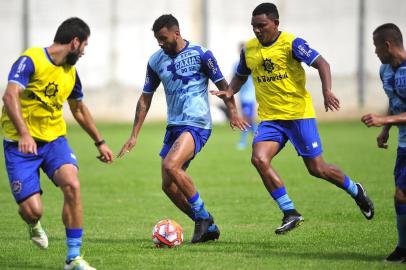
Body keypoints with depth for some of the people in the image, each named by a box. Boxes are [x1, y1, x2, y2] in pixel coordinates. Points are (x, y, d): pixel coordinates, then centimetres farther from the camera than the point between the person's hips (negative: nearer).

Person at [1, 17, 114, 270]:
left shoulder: (70, 72, 9)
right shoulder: (30, 61, -15)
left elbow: (79, 109, 26)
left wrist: (100, 142, 30)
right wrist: (24, 134, -40)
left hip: (54, 138, 5)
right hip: (21, 144, -5)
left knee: (72, 185, -22)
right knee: (33, 210, -13)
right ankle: (33, 225, 29)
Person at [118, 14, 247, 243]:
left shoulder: (200, 54, -7)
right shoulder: (156, 61, 8)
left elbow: (222, 85, -2)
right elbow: (146, 98, 13)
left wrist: (233, 112, -16)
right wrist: (134, 135, 10)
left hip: (197, 125, -7)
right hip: (174, 127, 7)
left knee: (171, 166, -27)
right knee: (168, 186, 3)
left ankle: (203, 216, -11)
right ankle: (208, 227, 16)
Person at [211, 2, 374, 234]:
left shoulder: (291, 43, -11)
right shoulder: (249, 49, 5)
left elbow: (321, 63, -17)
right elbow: (241, 76, 22)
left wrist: (327, 91, -34)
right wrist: (230, 92, 0)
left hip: (299, 113, -5)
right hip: (269, 118, 5)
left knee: (317, 169, -1)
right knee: (259, 158, -20)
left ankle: (355, 191, 30)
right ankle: (290, 213, -12)